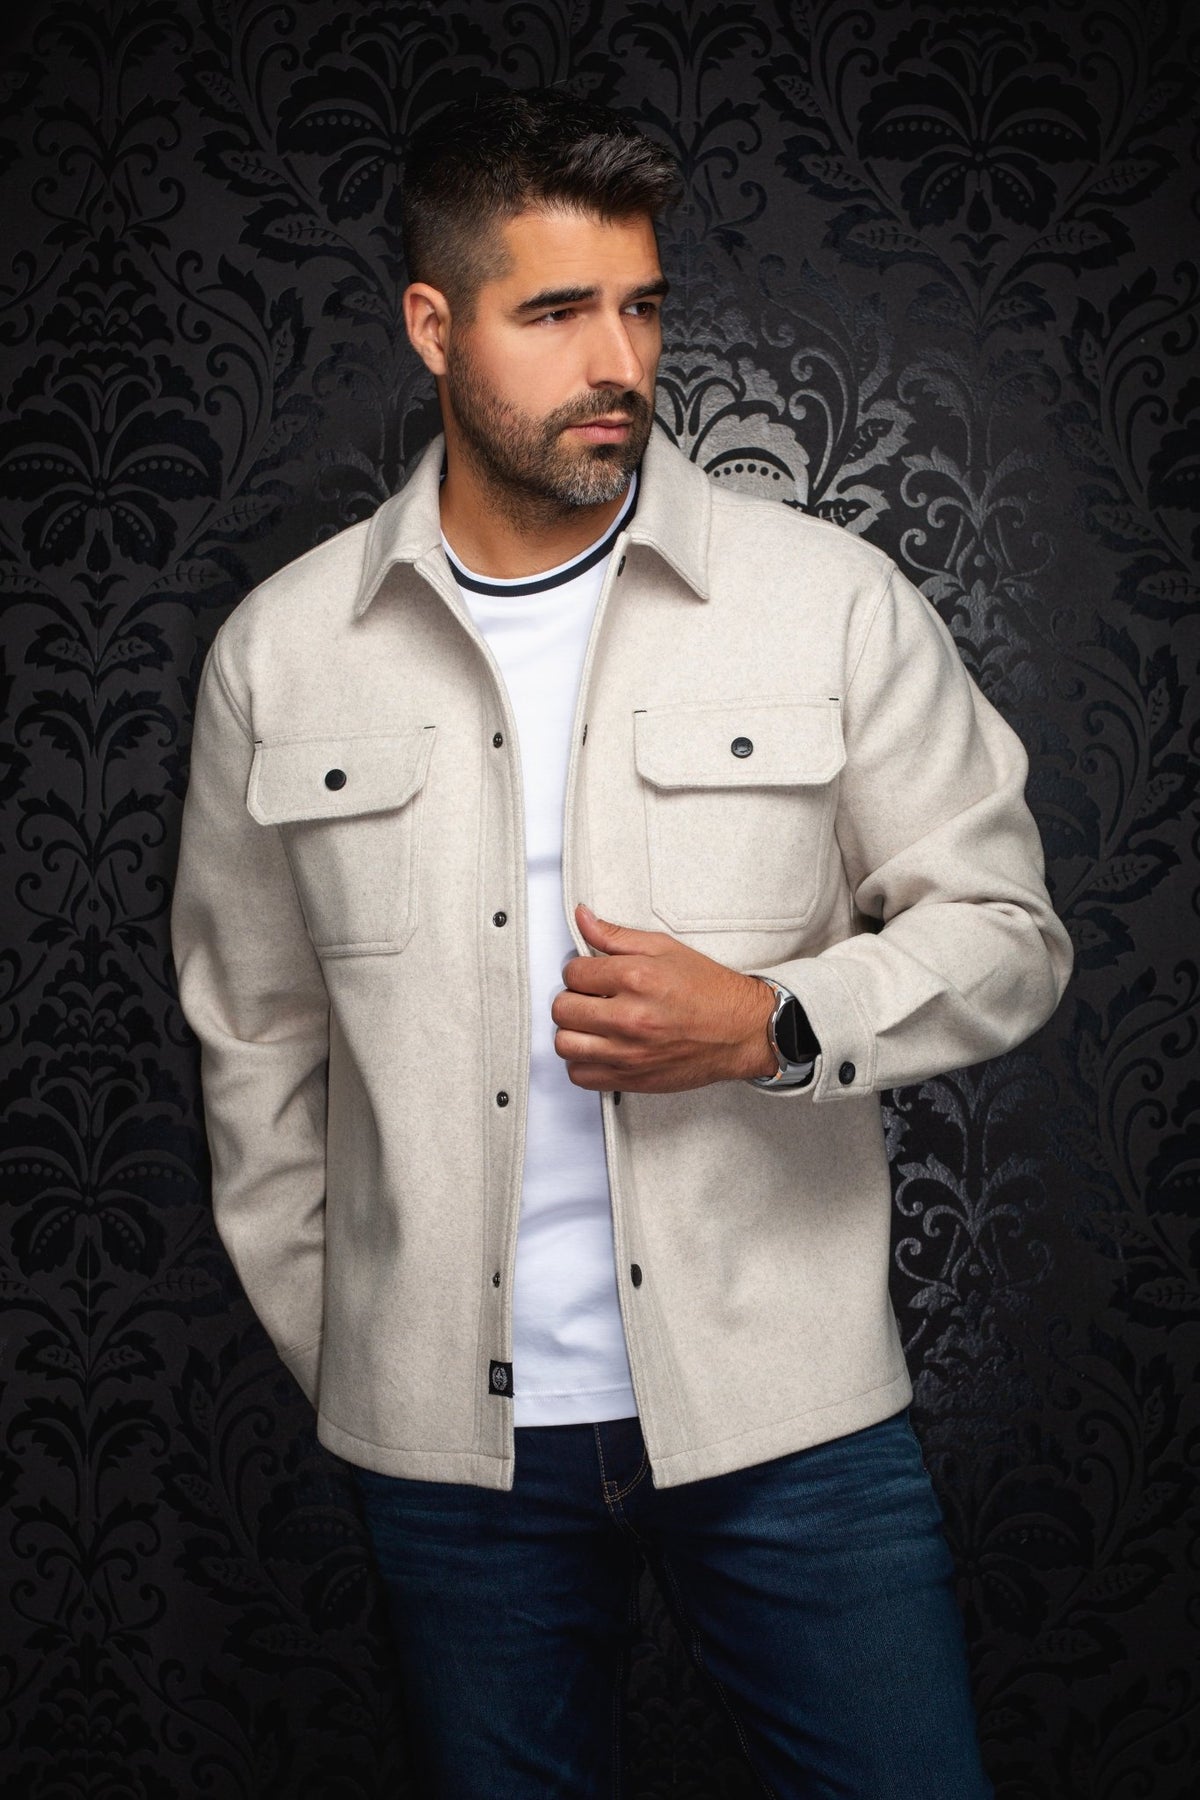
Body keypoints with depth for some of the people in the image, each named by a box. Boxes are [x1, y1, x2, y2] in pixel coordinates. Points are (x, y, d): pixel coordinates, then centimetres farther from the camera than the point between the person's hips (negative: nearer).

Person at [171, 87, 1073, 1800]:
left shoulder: (834, 600, -3)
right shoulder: (279, 651, 2)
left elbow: (1005, 930, 2)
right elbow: (256, 1036, 10)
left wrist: (771, 1025, -16)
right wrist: (328, 1359, 12)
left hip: (786, 1406, -1)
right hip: (446, 1428, 2)